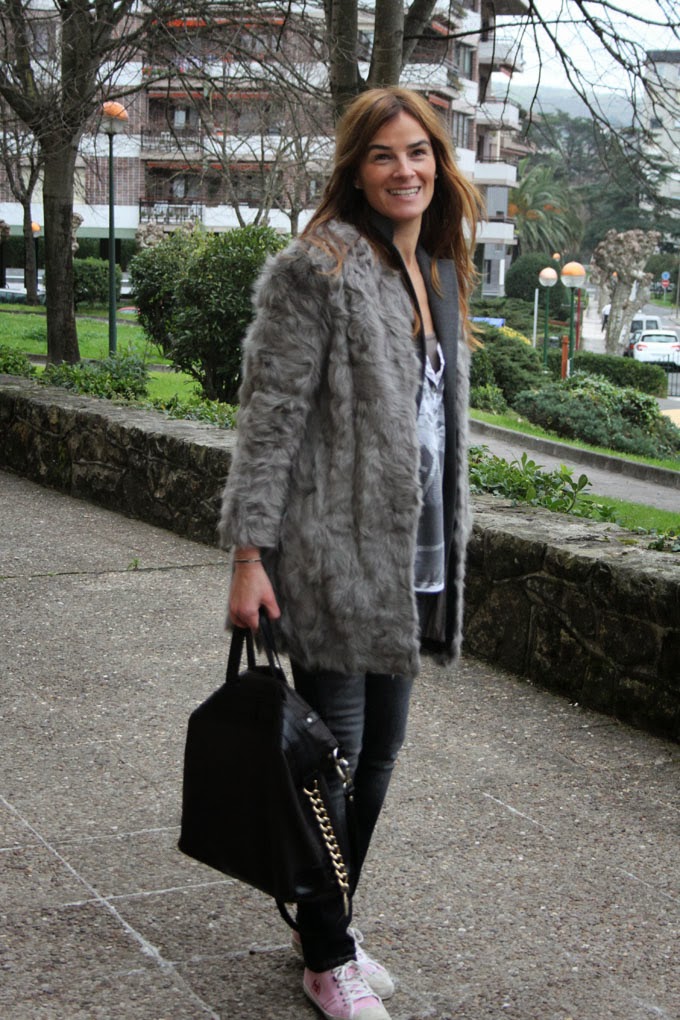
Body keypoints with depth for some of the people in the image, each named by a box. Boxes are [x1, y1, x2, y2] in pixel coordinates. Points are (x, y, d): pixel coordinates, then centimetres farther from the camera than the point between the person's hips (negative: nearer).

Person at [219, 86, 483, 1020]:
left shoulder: (439, 271, 14)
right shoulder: (319, 267, -11)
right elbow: (271, 414, -14)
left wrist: (448, 546, 19)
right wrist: (250, 552, -18)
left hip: (411, 558, 8)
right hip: (335, 555, -8)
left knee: (381, 749, 15)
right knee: (334, 754, 2)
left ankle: (335, 920, 32)